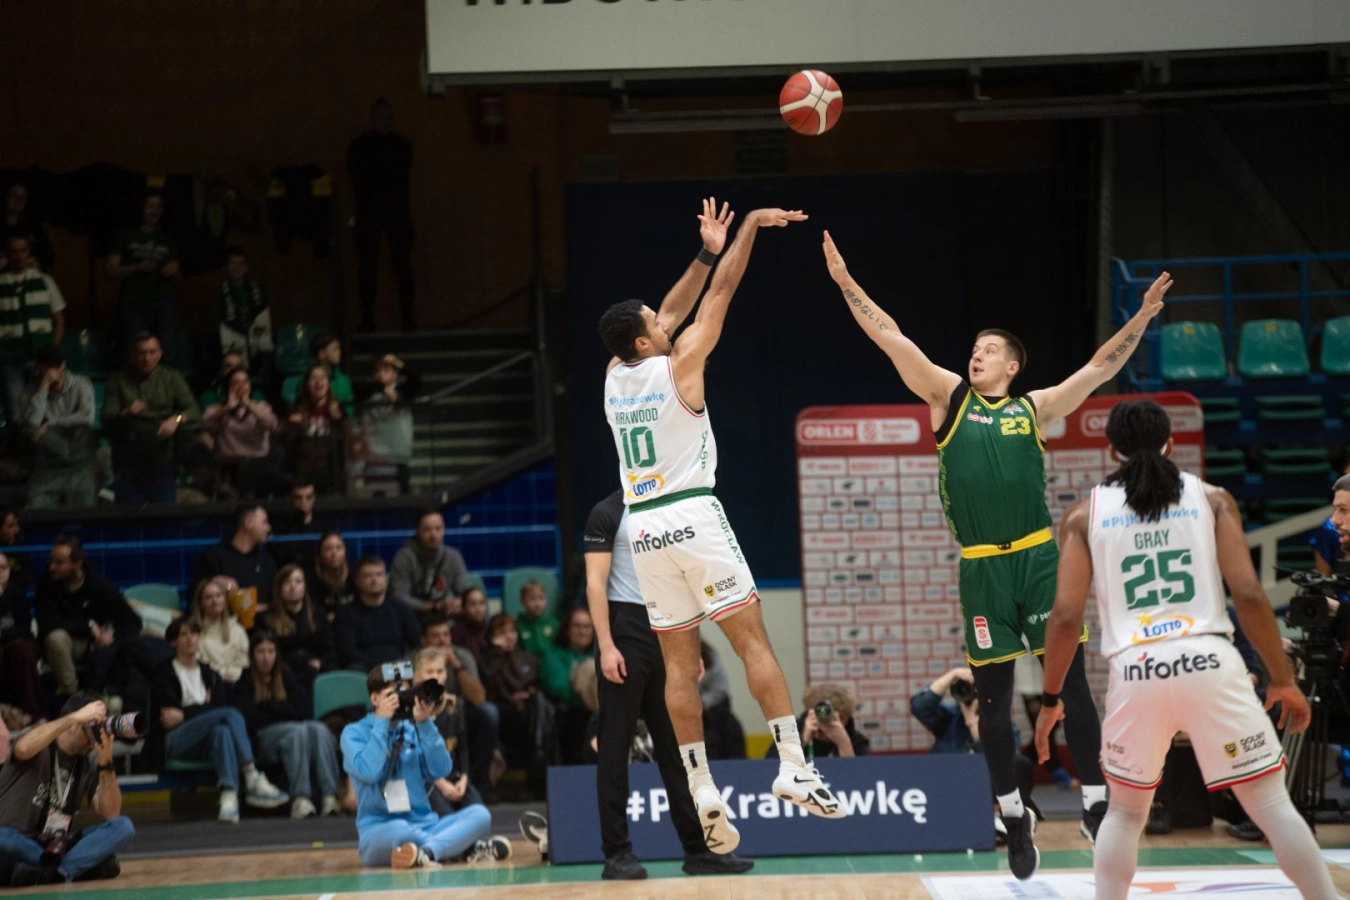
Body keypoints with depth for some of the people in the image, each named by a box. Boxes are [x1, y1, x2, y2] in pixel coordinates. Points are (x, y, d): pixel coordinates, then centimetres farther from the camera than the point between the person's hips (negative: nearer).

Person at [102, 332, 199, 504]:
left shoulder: (171, 378, 6)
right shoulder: (118, 380, 5)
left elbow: (194, 411, -3)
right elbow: (107, 419, -3)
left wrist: (176, 419, -26)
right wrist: (126, 414, -25)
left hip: (162, 456, 0)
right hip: (129, 457, 0)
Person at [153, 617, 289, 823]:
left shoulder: (208, 673, 23)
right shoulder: (166, 672, 11)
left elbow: (220, 704, 4)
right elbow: (166, 711, -4)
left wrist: (183, 715, -5)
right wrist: (202, 708, -9)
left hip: (201, 745, 4)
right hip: (173, 740, -4)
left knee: (222, 731, -36)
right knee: (230, 714, -29)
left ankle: (229, 797, -56)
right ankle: (253, 781, -44)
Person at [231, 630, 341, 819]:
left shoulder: (287, 676, 20)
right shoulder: (245, 683, 10)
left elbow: (306, 711, 6)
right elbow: (249, 720, -6)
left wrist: (268, 704, -1)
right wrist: (280, 707, 1)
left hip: (298, 727, 3)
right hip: (264, 738, -3)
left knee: (319, 729, -32)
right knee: (298, 731, -36)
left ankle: (329, 796, -48)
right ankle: (300, 798, -49)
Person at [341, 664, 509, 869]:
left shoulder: (413, 730, 14)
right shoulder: (354, 733, 2)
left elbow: (441, 771, 0)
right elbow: (368, 772, -17)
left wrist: (425, 723, -7)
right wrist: (382, 721, -10)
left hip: (424, 826, 5)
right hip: (380, 832, -5)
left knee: (479, 814, -19)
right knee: (399, 831, -41)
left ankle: (426, 853, -40)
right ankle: (466, 850, -28)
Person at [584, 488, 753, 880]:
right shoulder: (608, 514, -4)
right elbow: (595, 583, -10)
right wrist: (606, 646, -18)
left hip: (666, 635, 7)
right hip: (626, 633, -7)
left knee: (678, 745, 7)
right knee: (615, 747, -3)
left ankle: (698, 848, 10)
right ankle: (616, 854, -2)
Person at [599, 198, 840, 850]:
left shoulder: (615, 376, 10)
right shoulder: (677, 367, -5)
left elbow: (672, 314, 22)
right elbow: (719, 297, 1)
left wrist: (704, 253, 27)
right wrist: (749, 229, 9)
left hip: (643, 525, 5)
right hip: (693, 514, -5)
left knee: (679, 661, 5)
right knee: (752, 639, -4)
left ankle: (701, 791, 0)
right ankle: (793, 767, -12)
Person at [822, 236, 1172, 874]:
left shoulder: (1034, 409, 9)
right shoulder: (948, 397, 7)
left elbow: (1100, 369, 6)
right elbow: (891, 338, 2)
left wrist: (1141, 318, -3)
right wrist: (845, 283, -3)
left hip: (1037, 558, 0)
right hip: (980, 568, 0)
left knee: (1071, 684, -1)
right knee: (993, 696, 5)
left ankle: (1095, 805, 6)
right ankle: (1014, 817, 16)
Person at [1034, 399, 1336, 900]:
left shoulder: (1085, 515, 11)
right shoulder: (1211, 499, 9)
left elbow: (1066, 616, 3)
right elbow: (1248, 594, 0)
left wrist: (1051, 699, 14)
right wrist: (1282, 679, 7)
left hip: (1135, 671, 1)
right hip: (1208, 662, -1)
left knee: (1125, 810, 20)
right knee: (1271, 804, 4)